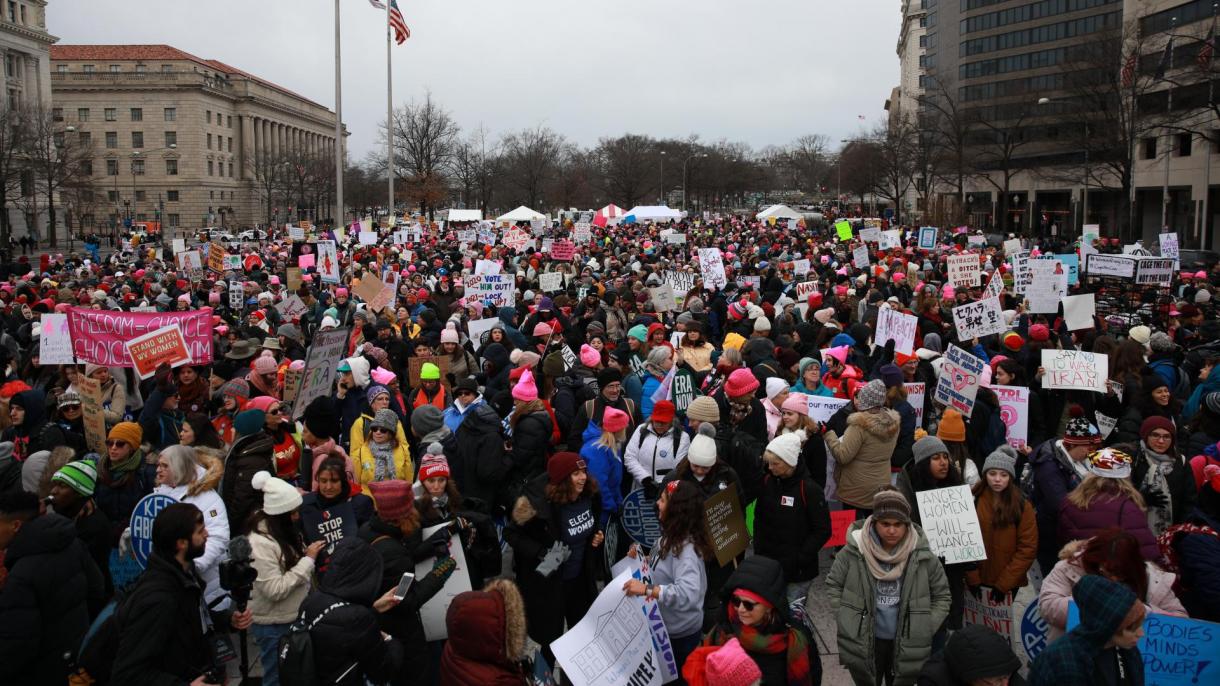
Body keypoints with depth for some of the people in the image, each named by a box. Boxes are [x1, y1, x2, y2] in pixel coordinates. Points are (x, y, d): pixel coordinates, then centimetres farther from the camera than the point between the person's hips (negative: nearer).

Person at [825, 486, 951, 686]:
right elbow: (833, 585, 2)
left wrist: (925, 631, -2)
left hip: (906, 645, 1)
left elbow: (942, 596, 4)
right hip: (863, 643, 0)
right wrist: (847, 622, -4)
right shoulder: (854, 550, -12)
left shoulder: (922, 555, -10)